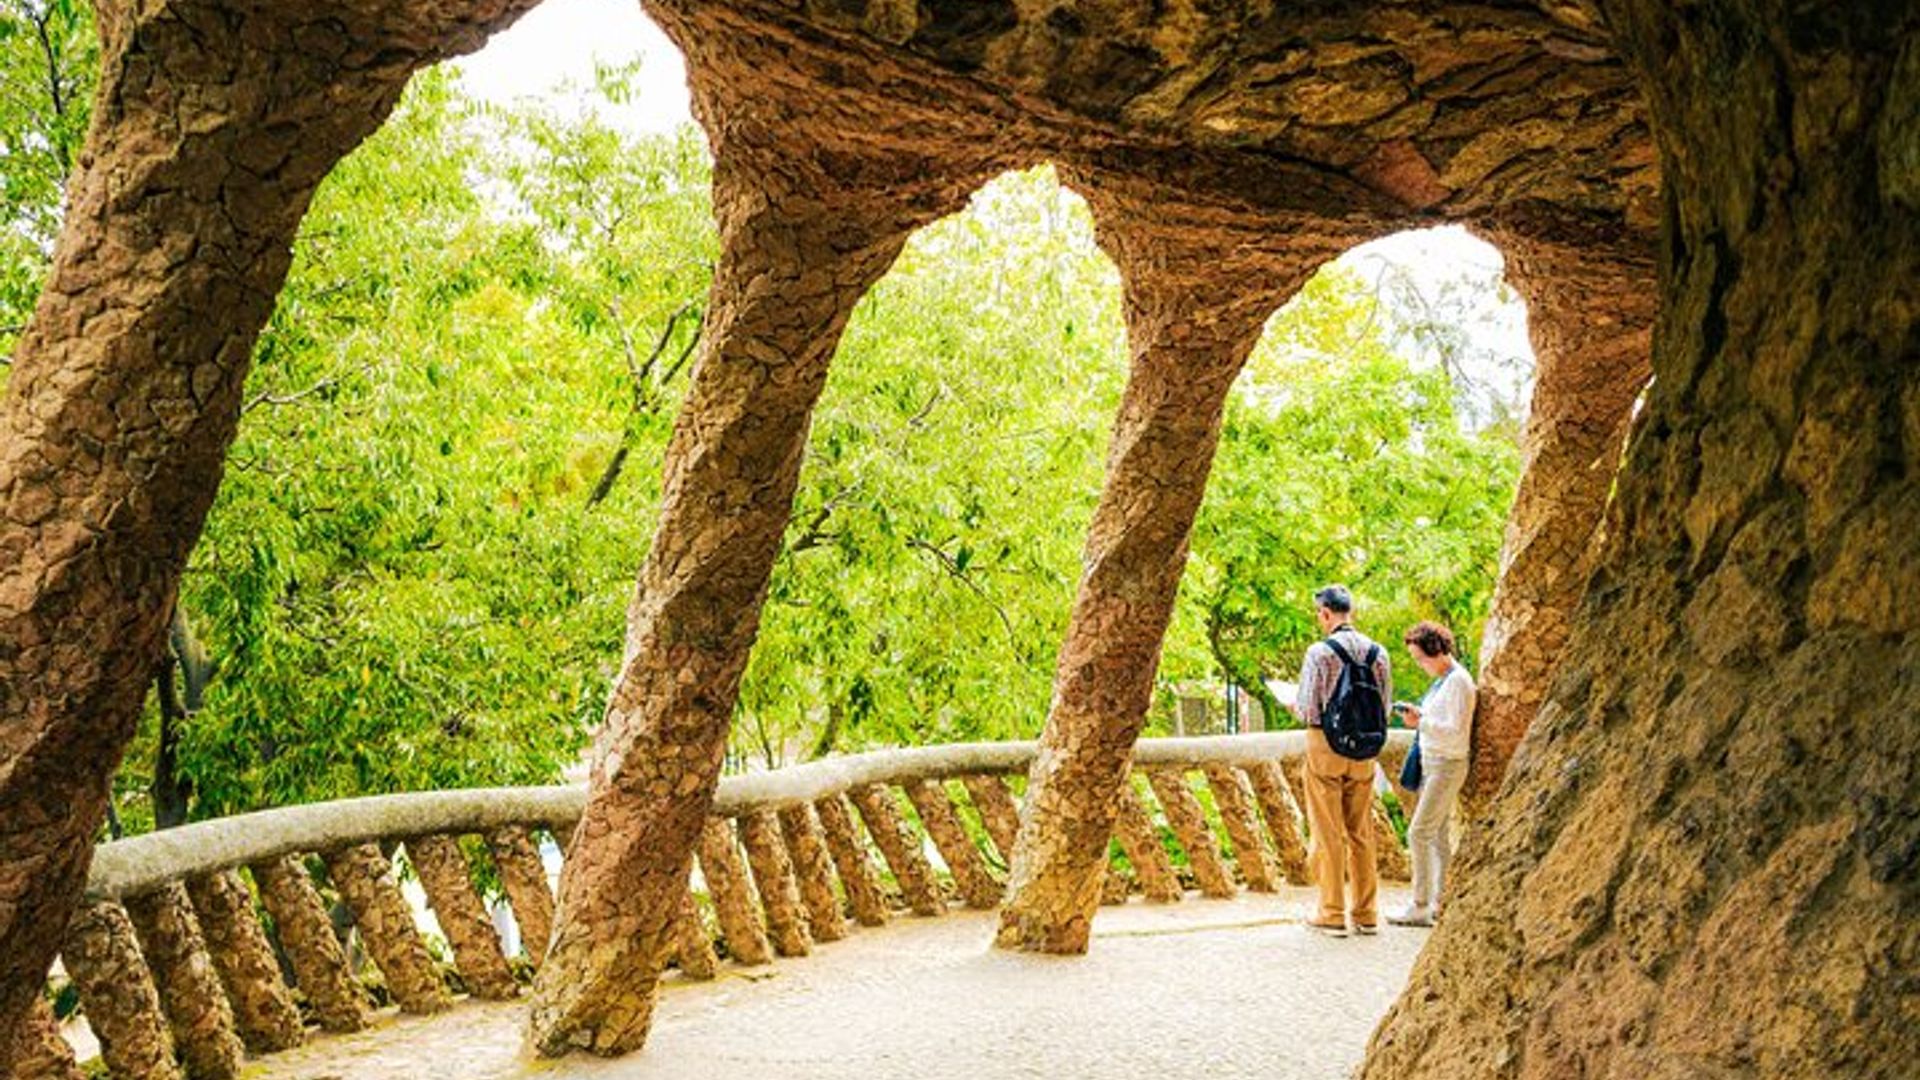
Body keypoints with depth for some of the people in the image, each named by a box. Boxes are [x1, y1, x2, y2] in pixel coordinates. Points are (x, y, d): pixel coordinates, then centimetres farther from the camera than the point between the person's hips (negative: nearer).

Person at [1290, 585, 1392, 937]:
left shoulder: (1320, 652, -14)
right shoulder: (1377, 652, 2)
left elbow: (1308, 710, -14)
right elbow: (1384, 705, 6)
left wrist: (1295, 707, 7)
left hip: (1325, 745, -5)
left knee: (1329, 834, 2)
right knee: (1361, 832, 13)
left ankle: (1332, 915, 6)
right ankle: (1366, 914, 19)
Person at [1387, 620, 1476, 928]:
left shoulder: (1458, 682, -16)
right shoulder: (1441, 680, 12)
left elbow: (1457, 732, -21)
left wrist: (1421, 722, -23)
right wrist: (1418, 716, 5)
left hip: (1447, 765, -10)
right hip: (1431, 763, 10)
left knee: (1419, 833, -10)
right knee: (1437, 833, 12)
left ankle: (1420, 907, -8)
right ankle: (1441, 900, 17)